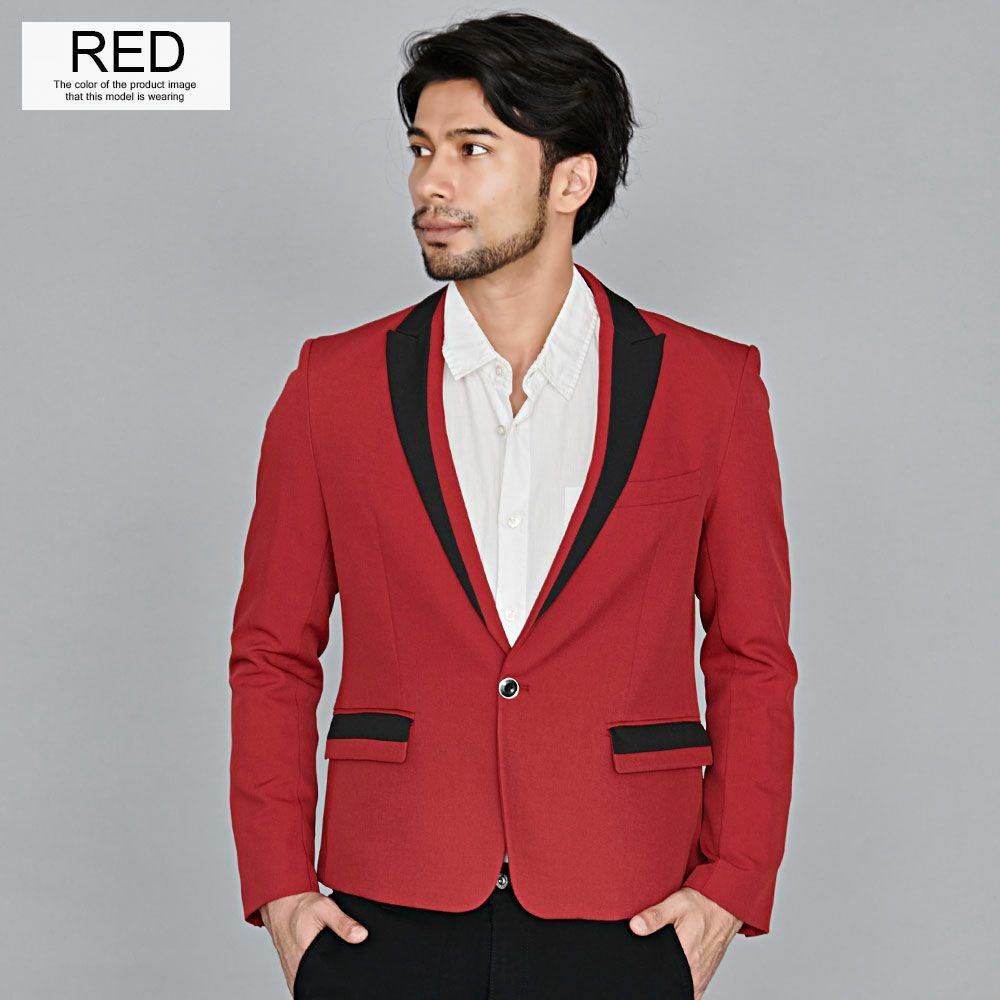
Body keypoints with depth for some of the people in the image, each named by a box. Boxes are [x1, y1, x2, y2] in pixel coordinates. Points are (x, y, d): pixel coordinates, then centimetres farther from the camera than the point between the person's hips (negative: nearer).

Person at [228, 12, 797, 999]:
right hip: (384, 918, 1)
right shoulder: (334, 385, 3)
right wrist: (278, 883, 0)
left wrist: (730, 883, -3)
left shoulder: (710, 388, 1)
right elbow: (272, 652, 8)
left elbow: (752, 657, 6)